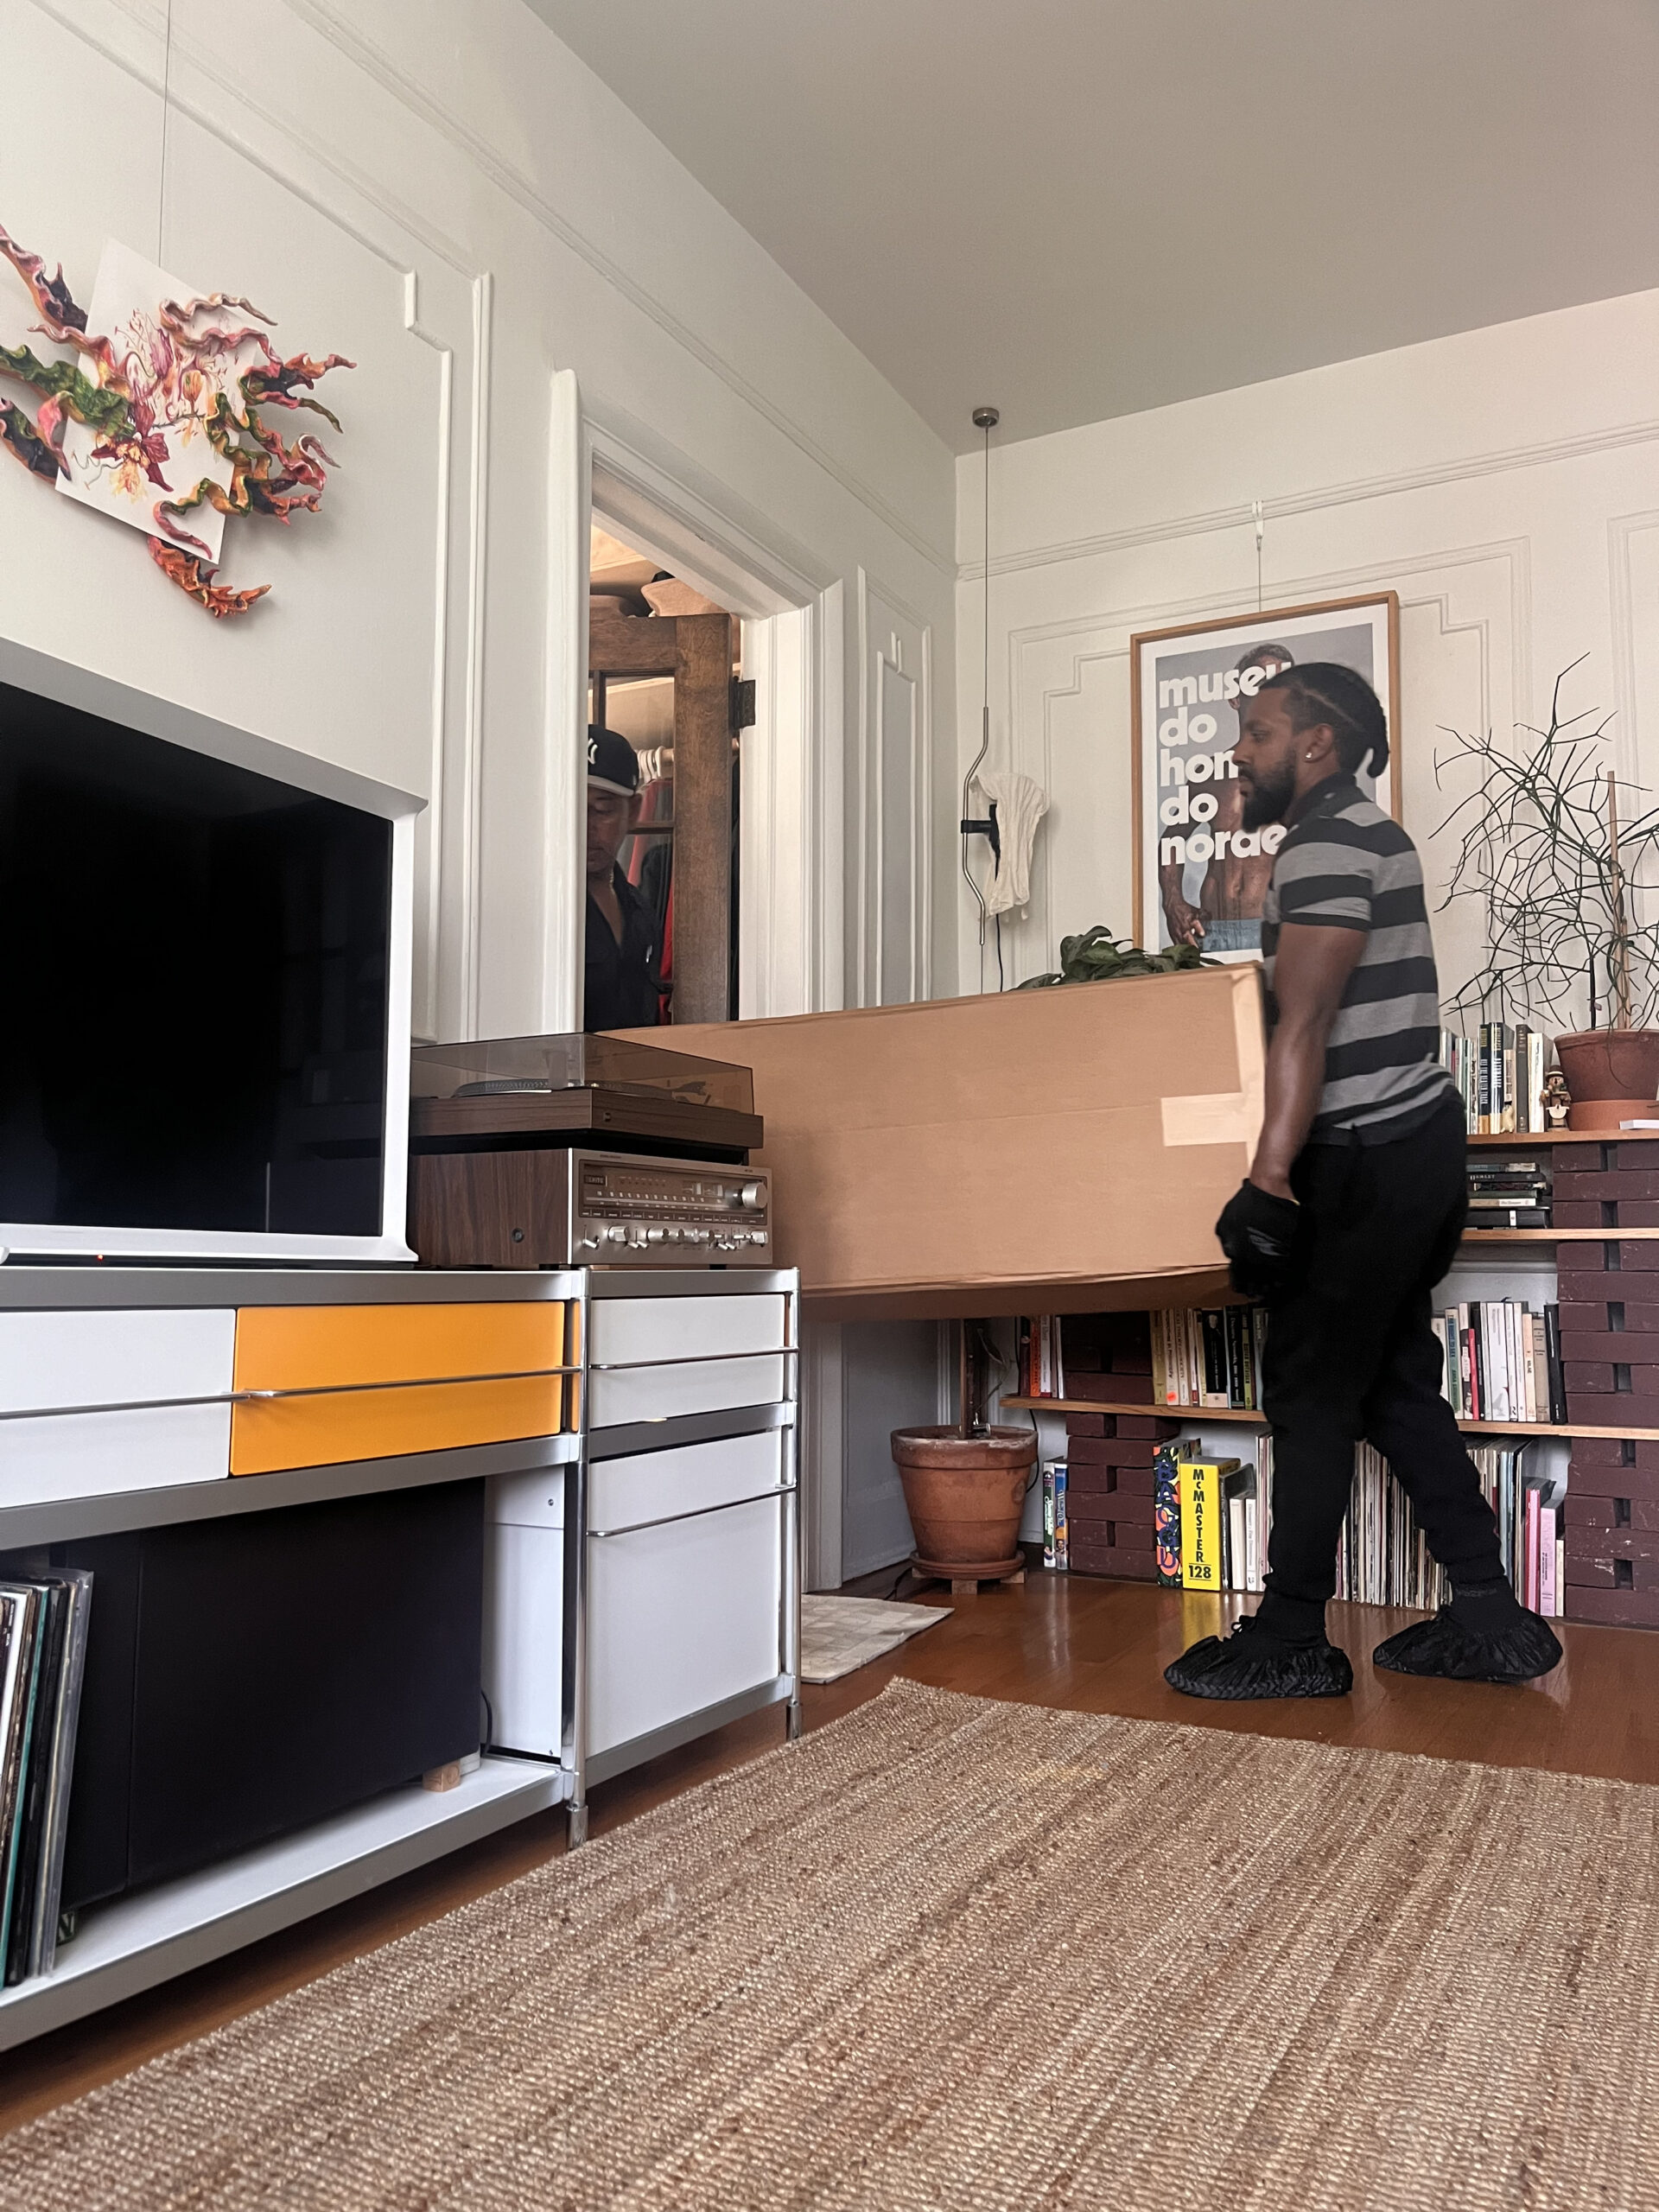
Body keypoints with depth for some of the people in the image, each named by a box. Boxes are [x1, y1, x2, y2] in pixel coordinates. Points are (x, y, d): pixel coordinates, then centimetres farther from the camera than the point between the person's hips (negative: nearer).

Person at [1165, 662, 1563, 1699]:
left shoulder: (1326, 844, -13)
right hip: (1417, 1138, 10)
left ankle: (1292, 1642, 8)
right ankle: (1489, 1619, 20)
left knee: (1312, 1394, -2)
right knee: (1396, 1384, 14)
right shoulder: (1375, 834, 18)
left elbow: (1303, 1024, -23)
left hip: (1366, 1160, -10)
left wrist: (1270, 1178, -27)